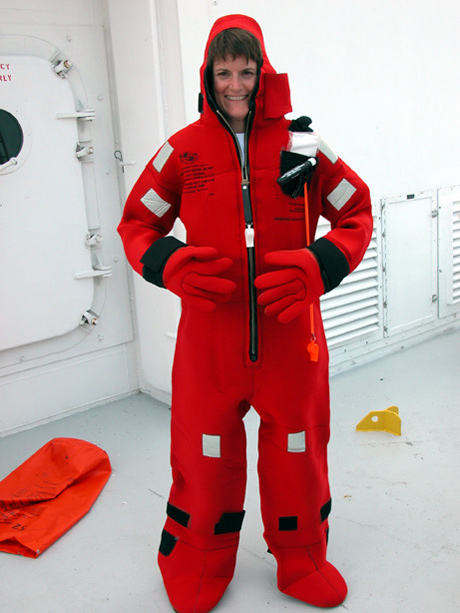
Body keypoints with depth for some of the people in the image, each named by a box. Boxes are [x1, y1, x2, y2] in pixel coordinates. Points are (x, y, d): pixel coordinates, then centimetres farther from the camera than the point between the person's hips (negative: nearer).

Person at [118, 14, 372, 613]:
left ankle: (302, 562, 38)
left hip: (291, 332, 1)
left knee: (298, 450, 14)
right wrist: (169, 264, -14)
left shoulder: (303, 143, 1)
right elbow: (136, 223, 8)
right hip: (209, 333, 0)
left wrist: (320, 265, -12)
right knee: (203, 454, 8)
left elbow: (357, 211, 6)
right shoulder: (183, 150, 1)